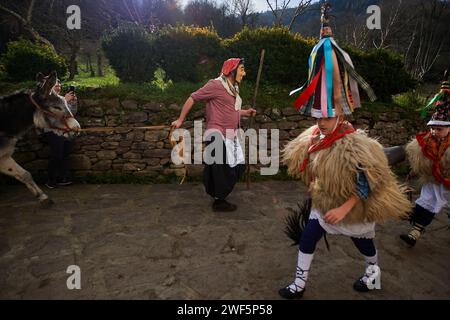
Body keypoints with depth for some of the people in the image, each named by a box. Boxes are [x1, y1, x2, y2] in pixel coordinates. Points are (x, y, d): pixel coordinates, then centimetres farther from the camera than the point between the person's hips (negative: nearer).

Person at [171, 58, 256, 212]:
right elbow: (192, 98, -8)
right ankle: (219, 201, 16)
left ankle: (219, 195, 28)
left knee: (237, 167, 13)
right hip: (218, 135, -9)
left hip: (230, 136, 9)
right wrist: (180, 120, -8)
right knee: (223, 170, -1)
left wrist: (246, 112, 11)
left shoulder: (232, 88, 17)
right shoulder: (216, 84, -11)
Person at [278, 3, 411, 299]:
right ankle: (299, 285, 24)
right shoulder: (317, 136, -8)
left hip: (353, 207, -6)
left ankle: (374, 271, 55)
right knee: (307, 239, 6)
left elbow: (368, 184, -26)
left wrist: (344, 208, -28)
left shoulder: (356, 144, -29)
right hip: (325, 202, 6)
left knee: (363, 240, 21)